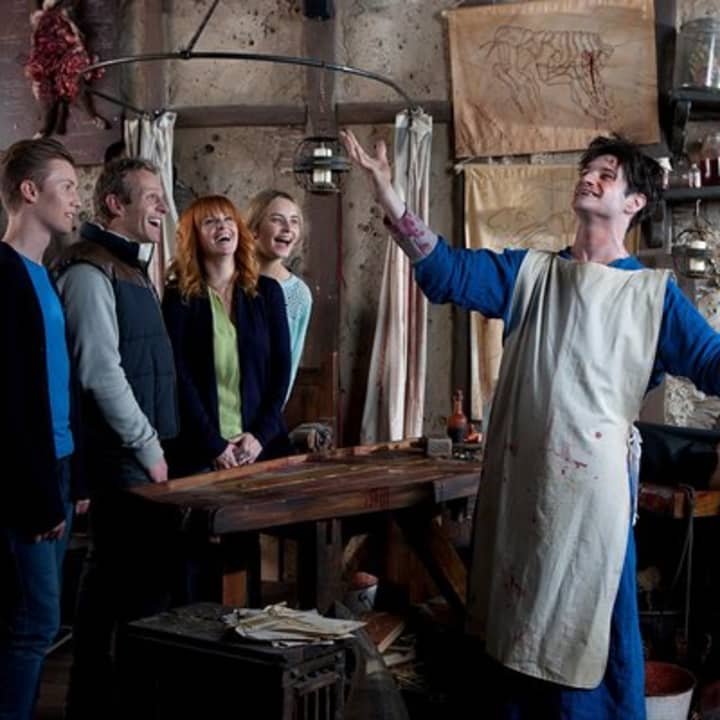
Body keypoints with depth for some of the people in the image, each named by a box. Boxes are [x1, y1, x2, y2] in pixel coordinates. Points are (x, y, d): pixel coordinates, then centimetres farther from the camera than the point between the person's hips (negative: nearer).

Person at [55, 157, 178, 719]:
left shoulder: (132, 268, 17)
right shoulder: (91, 272, -13)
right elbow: (101, 373, -19)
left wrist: (155, 442, 16)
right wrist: (148, 447, -13)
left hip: (136, 451, 10)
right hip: (122, 455, -10)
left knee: (114, 574, 15)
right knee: (141, 581, -8)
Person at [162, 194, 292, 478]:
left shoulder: (267, 291, 6)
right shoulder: (179, 296, -1)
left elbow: (281, 367, 5)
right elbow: (178, 374, -7)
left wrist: (262, 434, -6)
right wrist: (213, 444, -13)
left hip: (262, 443, 2)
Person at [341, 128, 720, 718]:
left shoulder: (653, 292, 3)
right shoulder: (531, 272, 11)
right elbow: (446, 271, 4)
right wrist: (385, 188, -3)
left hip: (593, 482, -4)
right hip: (521, 476, 4)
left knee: (590, 627, 2)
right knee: (520, 623, 14)